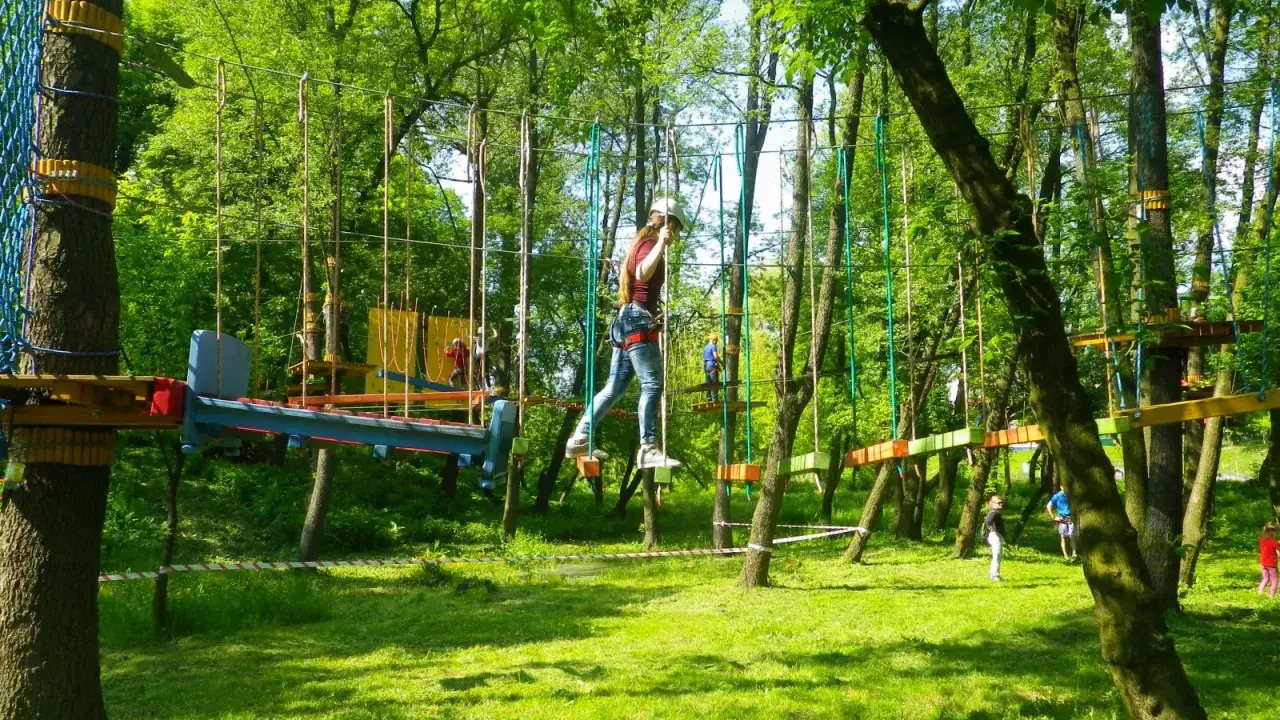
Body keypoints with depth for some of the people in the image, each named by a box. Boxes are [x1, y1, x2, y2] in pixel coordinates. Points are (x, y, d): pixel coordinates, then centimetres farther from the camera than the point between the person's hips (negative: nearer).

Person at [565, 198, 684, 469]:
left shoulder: (641, 244, 22)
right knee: (652, 384, -14)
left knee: (615, 387, 10)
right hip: (638, 321, -10)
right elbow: (642, 274, -30)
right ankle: (649, 449, -19)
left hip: (627, 321, 10)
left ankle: (579, 440, 10)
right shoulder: (649, 244, -8)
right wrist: (661, 244, -33)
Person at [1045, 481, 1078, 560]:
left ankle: (1073, 553, -10)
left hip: (1070, 518, 2)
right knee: (1063, 537, 0)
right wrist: (1053, 517, -9)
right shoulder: (1057, 496, -4)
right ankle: (1065, 555, 5)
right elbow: (1048, 506, -6)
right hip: (1062, 519, -2)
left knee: (1072, 535, -10)